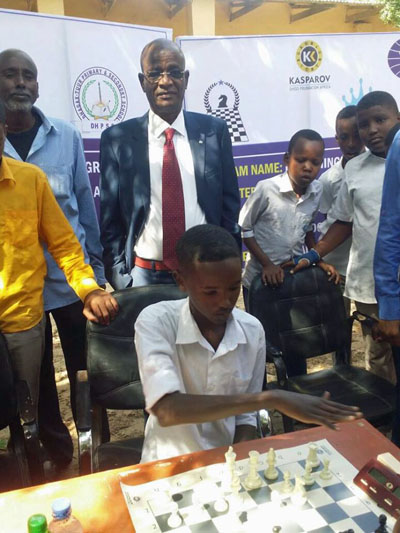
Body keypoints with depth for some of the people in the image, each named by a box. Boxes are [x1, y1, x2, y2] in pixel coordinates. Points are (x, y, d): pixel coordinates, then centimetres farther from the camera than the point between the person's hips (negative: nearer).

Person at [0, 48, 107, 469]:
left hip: (72, 277, 0)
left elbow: (85, 202, 5)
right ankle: (57, 453, 35)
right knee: (35, 379, 14)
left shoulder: (66, 137, 1)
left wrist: (96, 266, 5)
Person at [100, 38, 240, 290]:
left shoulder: (214, 130, 1)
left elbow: (230, 207, 4)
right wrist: (122, 282, -5)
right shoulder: (117, 139, -2)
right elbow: (110, 220, 1)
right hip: (144, 276, -1)